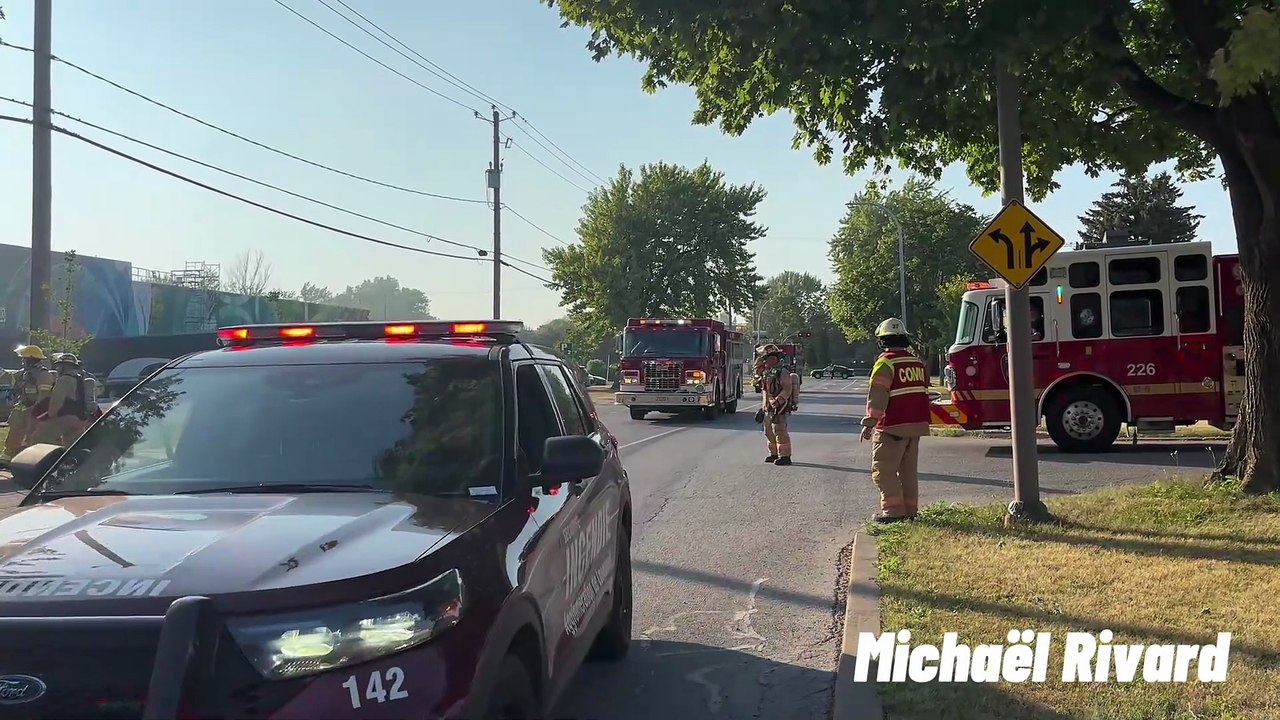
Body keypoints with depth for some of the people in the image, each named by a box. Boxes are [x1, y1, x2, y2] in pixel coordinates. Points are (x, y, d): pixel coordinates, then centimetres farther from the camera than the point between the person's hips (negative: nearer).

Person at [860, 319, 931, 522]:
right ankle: (909, 510, 18)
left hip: (893, 425, -8)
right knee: (909, 470, 14)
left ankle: (893, 510, -5)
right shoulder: (917, 362, 13)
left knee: (883, 469, -2)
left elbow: (877, 395, -18)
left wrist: (869, 423, -17)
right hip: (917, 424, 8)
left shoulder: (886, 362, -12)